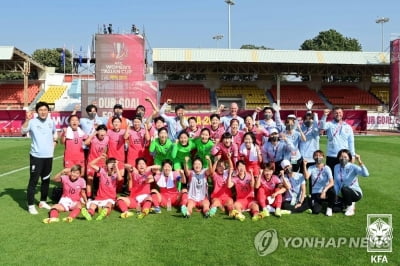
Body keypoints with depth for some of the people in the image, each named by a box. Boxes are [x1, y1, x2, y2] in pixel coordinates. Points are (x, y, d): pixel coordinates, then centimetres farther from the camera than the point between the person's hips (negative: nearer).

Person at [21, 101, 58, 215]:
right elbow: (23, 131, -27)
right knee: (33, 180, -3)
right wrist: (27, 119, -36)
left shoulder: (51, 122, 5)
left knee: (46, 180, 14)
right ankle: (31, 205, 7)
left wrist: (55, 141, 11)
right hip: (36, 156, -5)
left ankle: (43, 202, 30)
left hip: (48, 156, 5)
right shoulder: (32, 122, -10)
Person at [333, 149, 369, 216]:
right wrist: (336, 195, -8)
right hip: (343, 194, 5)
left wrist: (360, 162, -42)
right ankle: (347, 204, 15)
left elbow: (366, 174, -33)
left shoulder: (353, 167, -15)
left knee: (344, 189, -36)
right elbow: (336, 183, 3)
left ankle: (350, 207, -9)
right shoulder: (336, 167, 0)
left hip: (355, 193, -5)